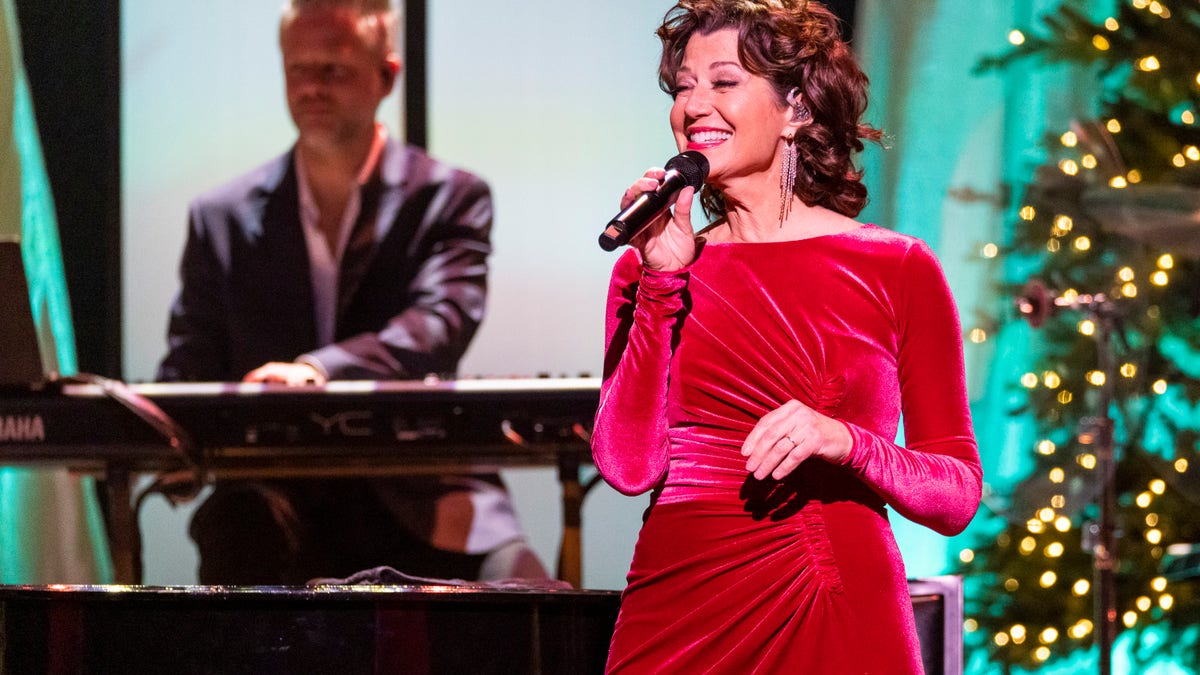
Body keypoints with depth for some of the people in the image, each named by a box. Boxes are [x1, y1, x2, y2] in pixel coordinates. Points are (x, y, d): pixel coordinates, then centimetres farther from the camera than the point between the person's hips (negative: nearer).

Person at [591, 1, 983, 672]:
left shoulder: (898, 269, 2)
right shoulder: (648, 269, 8)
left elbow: (959, 493, 1)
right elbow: (628, 465, -4)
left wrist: (844, 442, -16)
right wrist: (664, 283, -7)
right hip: (682, 618, 2)